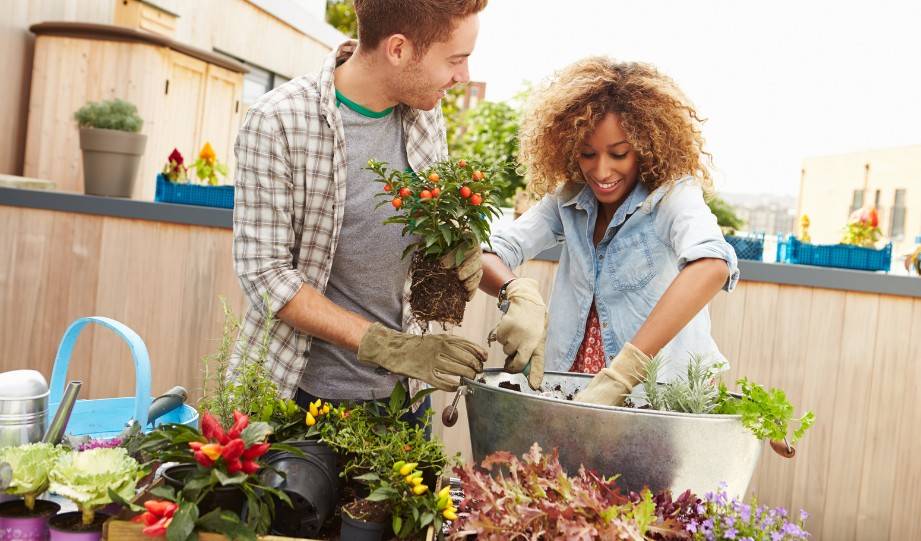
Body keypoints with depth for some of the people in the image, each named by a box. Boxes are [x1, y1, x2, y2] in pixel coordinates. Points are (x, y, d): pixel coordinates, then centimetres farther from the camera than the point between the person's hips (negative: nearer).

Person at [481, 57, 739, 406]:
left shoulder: (673, 195, -9)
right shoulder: (566, 200, 4)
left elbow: (712, 265, -28)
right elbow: (484, 257, -5)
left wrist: (618, 377, -37)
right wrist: (519, 293, -28)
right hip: (572, 391, 2)